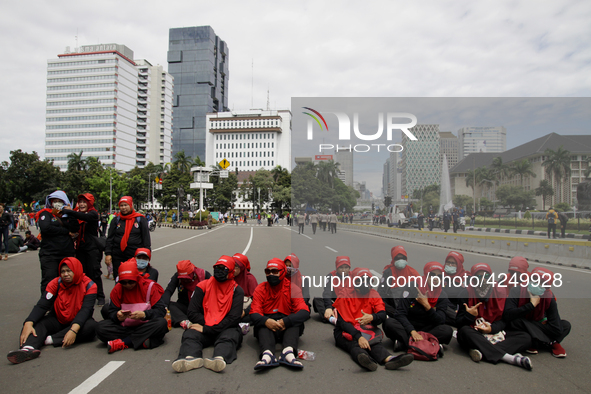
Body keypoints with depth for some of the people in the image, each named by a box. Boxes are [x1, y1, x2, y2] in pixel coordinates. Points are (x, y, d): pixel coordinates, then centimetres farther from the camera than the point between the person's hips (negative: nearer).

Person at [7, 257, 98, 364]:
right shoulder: (55, 284, -4)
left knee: (91, 325, -33)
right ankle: (28, 348, -52)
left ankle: (50, 339, -34)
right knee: (37, 322, -24)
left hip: (78, 322, -2)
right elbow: (42, 306, -14)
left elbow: (85, 310, -23)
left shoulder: (89, 286, -12)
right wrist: (28, 324, -32)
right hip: (57, 322, 3)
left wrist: (74, 330, -40)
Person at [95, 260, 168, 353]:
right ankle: (143, 341, -28)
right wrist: (118, 316, -24)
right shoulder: (117, 289, 1)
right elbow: (112, 313, 0)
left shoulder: (149, 286, -7)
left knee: (162, 323, -33)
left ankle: (123, 342, -27)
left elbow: (161, 310, -11)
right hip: (125, 327, 2)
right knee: (101, 327, -21)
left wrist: (144, 314, -29)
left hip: (145, 327, -2)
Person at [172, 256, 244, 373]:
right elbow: (192, 313, 6)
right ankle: (190, 357, -57)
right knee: (189, 334, -27)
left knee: (231, 336, -34)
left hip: (224, 329, -2)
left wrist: (208, 329, -13)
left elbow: (234, 318, -6)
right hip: (203, 327, 2)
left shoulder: (237, 290, 3)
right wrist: (205, 325, -10)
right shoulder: (203, 286, 10)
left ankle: (219, 358, -61)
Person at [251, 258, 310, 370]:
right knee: (262, 324, -30)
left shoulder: (292, 288, 0)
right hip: (266, 328, 0)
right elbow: (254, 314, -8)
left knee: (296, 321, -28)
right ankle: (267, 355, -52)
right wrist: (266, 321, -32)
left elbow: (305, 312, -13)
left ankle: (288, 352, -49)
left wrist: (285, 322, -30)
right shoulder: (261, 289, 3)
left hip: (287, 329, 0)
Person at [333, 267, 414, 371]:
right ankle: (364, 358, -70)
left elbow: (383, 315, -9)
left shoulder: (373, 294, 5)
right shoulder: (345, 294, -9)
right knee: (354, 344, -37)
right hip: (345, 331, -3)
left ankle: (389, 359, -61)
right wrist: (359, 337, -34)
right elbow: (344, 322, -17)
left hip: (366, 330, 3)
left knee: (375, 343, -31)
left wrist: (372, 317, -35)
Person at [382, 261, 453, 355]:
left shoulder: (442, 296, 0)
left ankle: (404, 342, -33)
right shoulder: (412, 290, -8)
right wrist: (412, 331, -29)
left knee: (447, 330, -27)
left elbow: (440, 321, -9)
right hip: (408, 329, -2)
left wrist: (426, 305, -21)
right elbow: (400, 314, -15)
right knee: (389, 323, -29)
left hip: (427, 330, 2)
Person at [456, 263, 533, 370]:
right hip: (474, 335, -3)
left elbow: (505, 320, 2)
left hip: (495, 332, 3)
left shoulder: (501, 292, 1)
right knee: (464, 331, -36)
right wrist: (469, 316, -28)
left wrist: (492, 328, -17)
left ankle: (482, 351, -38)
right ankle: (510, 358, -42)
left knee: (526, 337, -16)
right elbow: (459, 323, -7)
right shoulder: (467, 293, -6)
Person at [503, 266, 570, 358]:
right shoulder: (517, 291, -22)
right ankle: (551, 342, -22)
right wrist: (531, 305, -32)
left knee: (565, 325, -15)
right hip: (521, 327, -3)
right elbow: (507, 316, -36)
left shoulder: (549, 297, -15)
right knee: (515, 322, -35)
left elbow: (557, 330, -18)